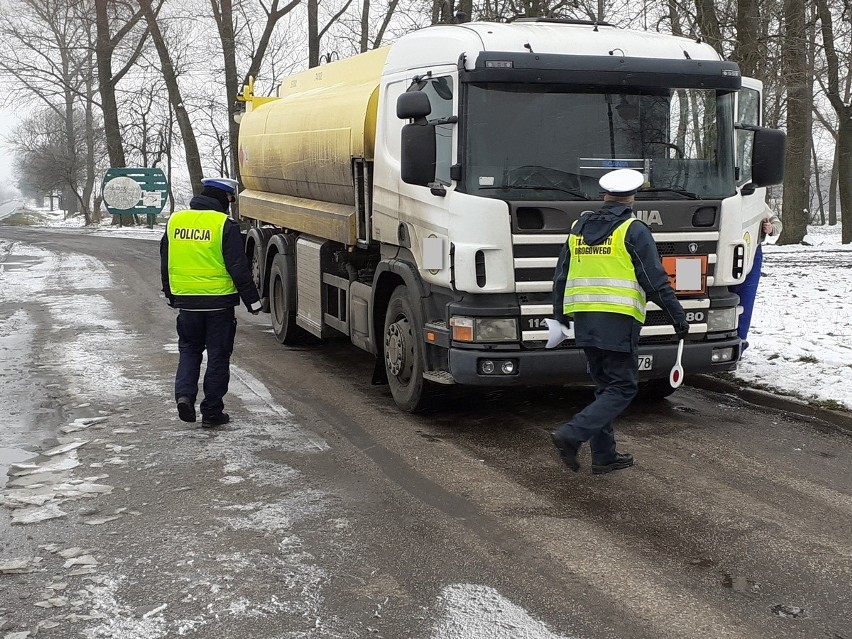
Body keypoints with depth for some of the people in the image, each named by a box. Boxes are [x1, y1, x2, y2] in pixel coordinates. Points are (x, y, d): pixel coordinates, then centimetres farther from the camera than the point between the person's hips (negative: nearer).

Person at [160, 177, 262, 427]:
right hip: (219, 300, -4)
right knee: (218, 355, 7)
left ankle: (184, 394, 0)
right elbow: (238, 267, -13)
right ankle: (212, 411, 11)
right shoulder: (224, 225, -12)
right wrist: (252, 300, -4)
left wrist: (171, 295, 26)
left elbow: (165, 263, 14)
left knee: (189, 350, 20)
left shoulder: (175, 220, 5)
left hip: (186, 300, 4)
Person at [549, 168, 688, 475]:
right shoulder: (633, 231, -6)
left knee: (606, 386, 16)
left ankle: (604, 455, 16)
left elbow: (561, 274, 19)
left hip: (583, 319, 7)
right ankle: (571, 434, -16)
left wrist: (560, 313, 31)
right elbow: (655, 280, -8)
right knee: (623, 387, -1)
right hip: (618, 322, -7)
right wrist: (677, 315, 0)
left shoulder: (579, 227, 13)